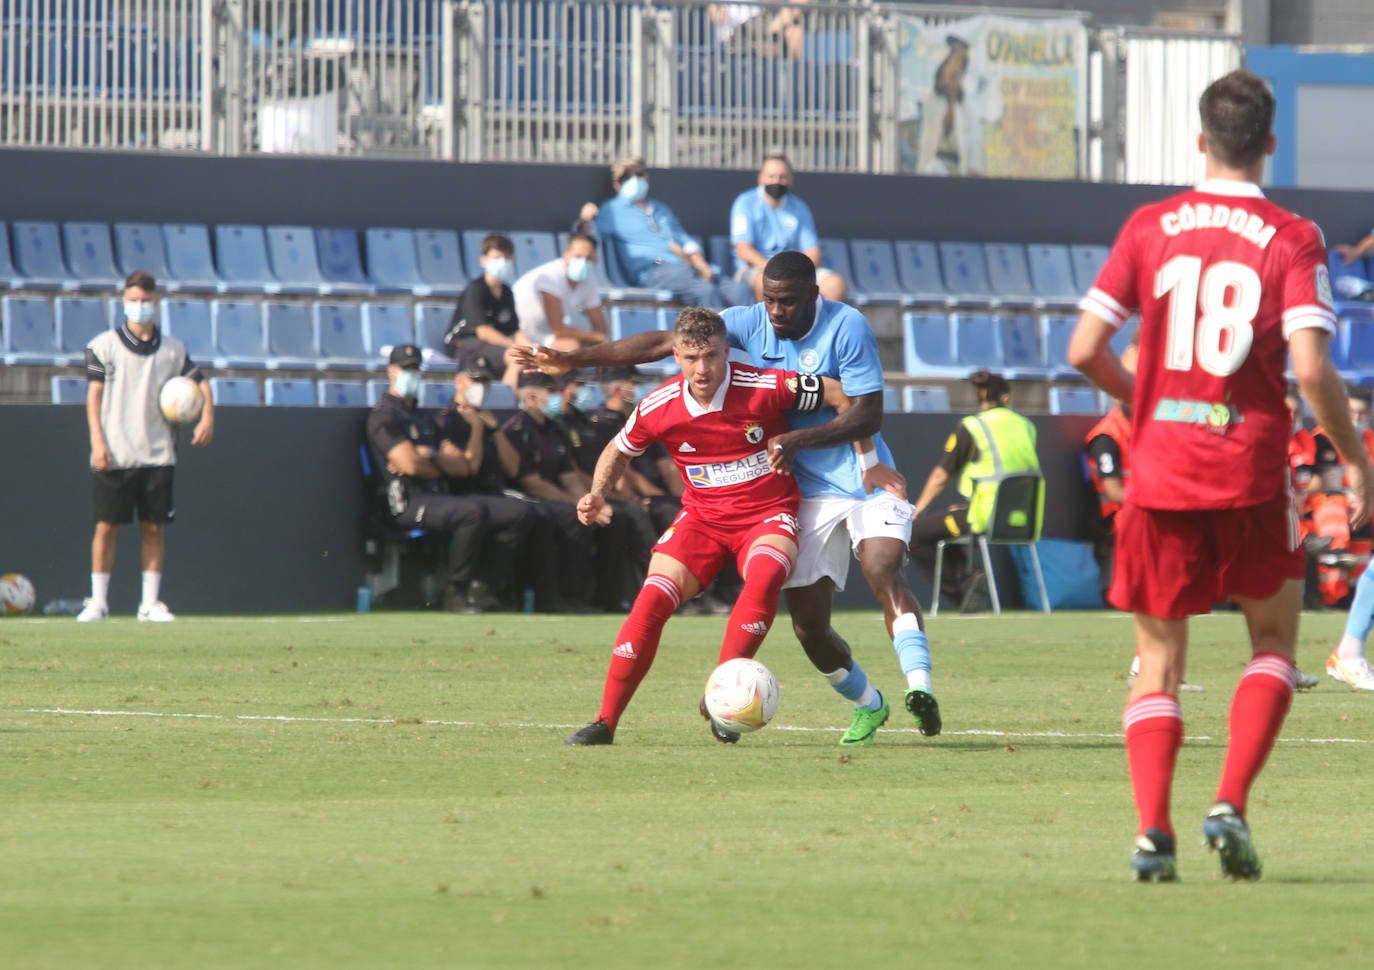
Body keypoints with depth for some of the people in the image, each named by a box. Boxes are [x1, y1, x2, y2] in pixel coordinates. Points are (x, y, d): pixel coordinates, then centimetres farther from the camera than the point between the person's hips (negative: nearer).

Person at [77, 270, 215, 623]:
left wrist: (207, 417, -4)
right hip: (115, 457, -2)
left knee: (154, 527, 2)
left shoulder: (172, 349, 10)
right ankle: (98, 600, 6)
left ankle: (151, 602, 8)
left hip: (158, 456, 2)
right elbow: (94, 394, -2)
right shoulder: (104, 345, 2)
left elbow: (200, 382, 15)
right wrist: (97, 441, -11)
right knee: (107, 525, -1)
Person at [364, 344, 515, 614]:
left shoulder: (424, 419, 28)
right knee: (473, 512, -33)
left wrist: (429, 455, -3)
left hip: (438, 498, 9)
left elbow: (463, 467, 15)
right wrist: (441, 466, 5)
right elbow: (410, 464, -14)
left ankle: (478, 585, -14)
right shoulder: (384, 416, 1)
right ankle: (456, 590, -23)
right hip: (407, 502, -9)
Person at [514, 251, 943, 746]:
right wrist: (573, 359, -8)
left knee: (884, 573, -30)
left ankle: (919, 686, -36)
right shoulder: (750, 323, -2)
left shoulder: (847, 327, -15)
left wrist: (799, 439, -28)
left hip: (867, 482, -4)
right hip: (808, 494, 4)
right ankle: (867, 705, 22)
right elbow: (664, 342, -4)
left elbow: (868, 415, -17)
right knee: (808, 625, 0)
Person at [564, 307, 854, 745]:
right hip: (703, 515, 2)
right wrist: (596, 495, -6)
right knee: (653, 598, -19)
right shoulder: (657, 408, -10)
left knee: (765, 577, -35)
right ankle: (606, 722, -10)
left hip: (769, 513, -2)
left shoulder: (765, 387, -19)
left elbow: (844, 396, -8)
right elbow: (619, 450, 11)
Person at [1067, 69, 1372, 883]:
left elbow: (1085, 350, -1)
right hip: (1252, 472, -2)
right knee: (1274, 638, 17)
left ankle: (1153, 830, -6)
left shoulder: (1149, 228, 3)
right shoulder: (1292, 239, -4)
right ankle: (1230, 805, -1)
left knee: (1160, 659, 10)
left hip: (1160, 476, 2)